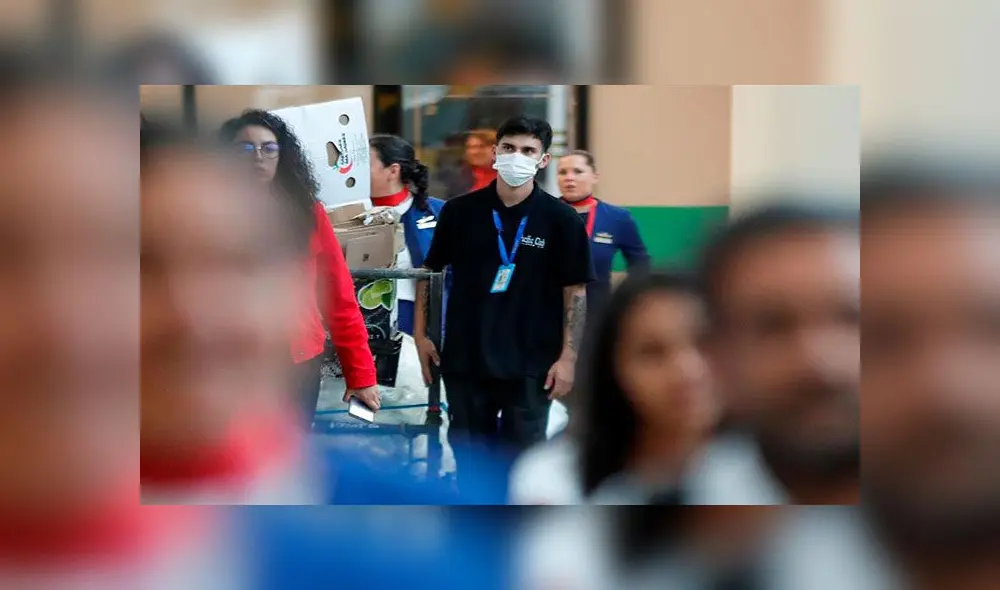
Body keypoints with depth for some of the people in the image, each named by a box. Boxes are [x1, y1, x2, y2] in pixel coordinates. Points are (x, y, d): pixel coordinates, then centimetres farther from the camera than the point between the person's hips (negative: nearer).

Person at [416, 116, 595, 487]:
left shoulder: (560, 219, -5)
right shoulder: (460, 211, 0)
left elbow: (575, 290, -3)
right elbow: (430, 272, 9)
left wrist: (568, 357, -8)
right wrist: (421, 335, 3)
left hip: (530, 363, -2)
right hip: (465, 359, 2)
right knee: (468, 452, 11)